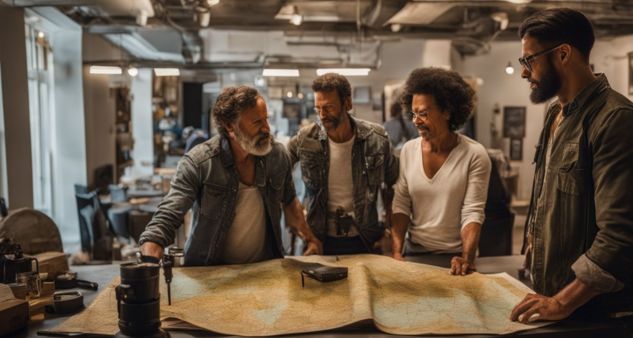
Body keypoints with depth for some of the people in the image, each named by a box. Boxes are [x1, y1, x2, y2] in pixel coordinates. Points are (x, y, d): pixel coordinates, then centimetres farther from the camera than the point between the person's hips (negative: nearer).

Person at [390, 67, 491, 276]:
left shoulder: (474, 155, -14)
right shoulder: (408, 150, -3)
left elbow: (473, 213, -16)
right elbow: (401, 205, -2)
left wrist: (467, 258, -29)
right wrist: (397, 252, -11)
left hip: (454, 256, -3)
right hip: (414, 250, 3)